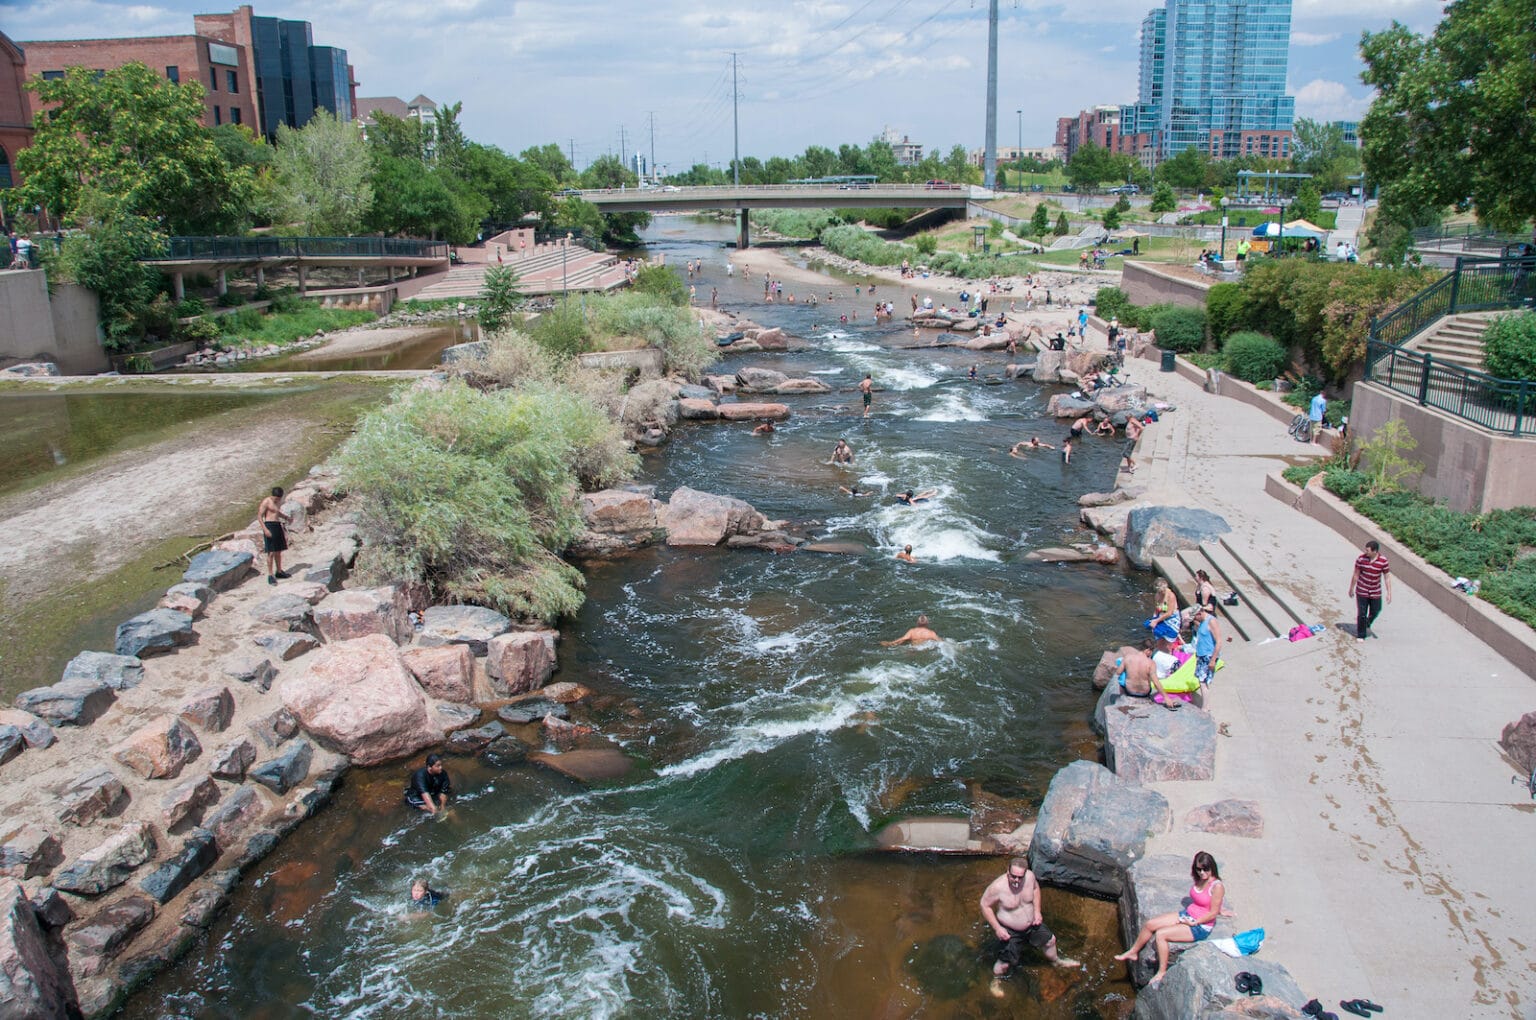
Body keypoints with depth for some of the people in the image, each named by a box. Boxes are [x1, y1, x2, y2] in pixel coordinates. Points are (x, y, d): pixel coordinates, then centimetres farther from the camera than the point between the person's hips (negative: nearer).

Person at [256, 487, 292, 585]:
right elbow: (259, 516, -12)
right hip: (269, 526, -7)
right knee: (271, 552, -8)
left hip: (278, 525, 7)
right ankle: (270, 575, -4)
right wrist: (265, 529, -20)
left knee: (279, 551, 15)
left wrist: (287, 518, 12)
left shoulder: (279, 502, 13)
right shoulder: (266, 502, -10)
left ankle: (279, 571, 28)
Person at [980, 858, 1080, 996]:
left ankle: (1056, 961, 56)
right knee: (1006, 962, 2)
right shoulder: (998, 887, -36)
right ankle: (996, 981, 35)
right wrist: (997, 928, -21)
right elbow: (985, 905, -20)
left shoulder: (1030, 876, -21)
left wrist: (1037, 911, -2)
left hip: (1032, 923, 5)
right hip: (1009, 931, -5)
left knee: (1049, 940, 22)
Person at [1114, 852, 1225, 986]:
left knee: (1161, 934, -22)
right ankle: (1133, 952, 19)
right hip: (1187, 915, 8)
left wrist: (1194, 922, -16)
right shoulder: (1199, 879, 2)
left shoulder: (1217, 886, -22)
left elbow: (1213, 914, -19)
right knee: (1150, 924, -1)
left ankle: (1162, 972, -6)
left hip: (1201, 926, -8)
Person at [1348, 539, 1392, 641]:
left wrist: (1389, 593, -7)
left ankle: (1367, 625, 47)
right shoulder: (1361, 558, -13)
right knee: (1362, 614, 2)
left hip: (1376, 592, 1)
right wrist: (1351, 588, 5)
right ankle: (1360, 635, 17)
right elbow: (1356, 574, -2)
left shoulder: (1383, 561, -14)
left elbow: (1387, 577, -6)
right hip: (1362, 591, -1)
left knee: (1375, 612, 15)